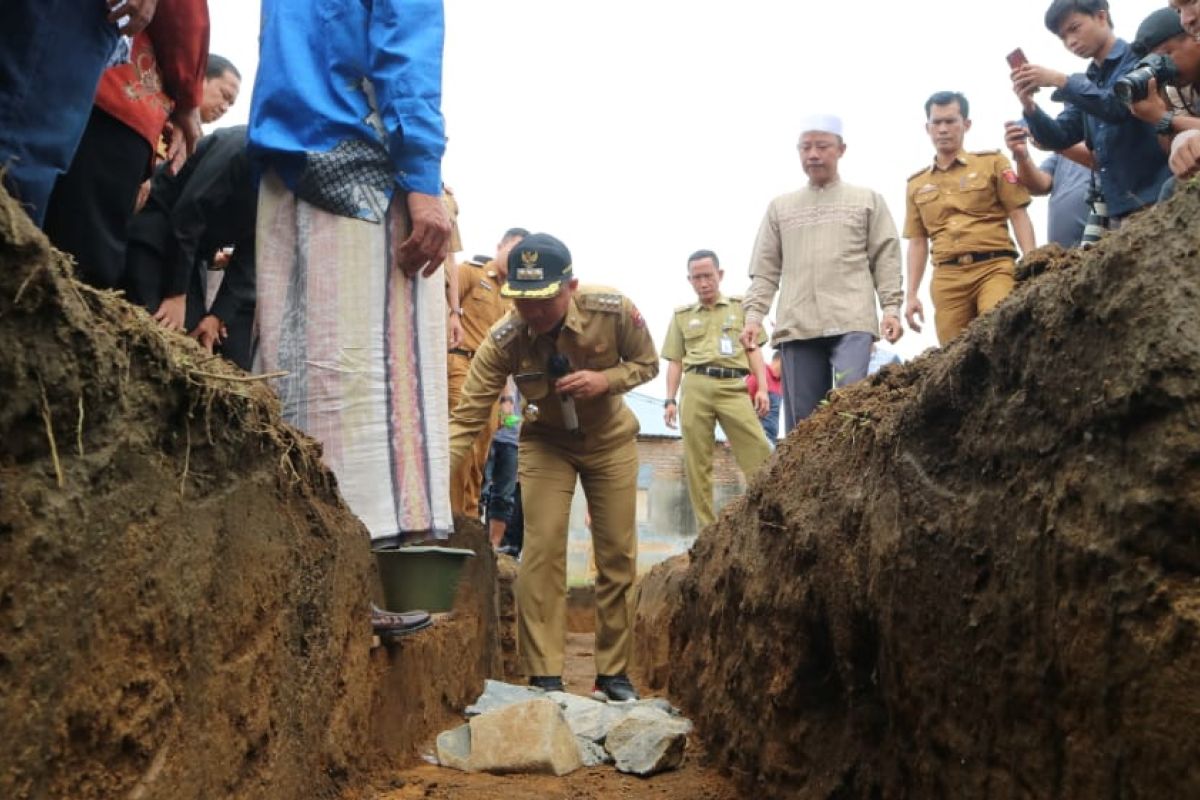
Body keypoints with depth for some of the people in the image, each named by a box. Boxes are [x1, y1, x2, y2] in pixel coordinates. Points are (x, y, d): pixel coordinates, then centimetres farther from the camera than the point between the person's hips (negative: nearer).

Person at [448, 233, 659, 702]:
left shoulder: (613, 310, -27)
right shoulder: (502, 341, -28)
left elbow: (648, 363, -10)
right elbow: (468, 415, -28)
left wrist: (607, 380, -31)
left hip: (610, 438, 1)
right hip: (546, 442, -1)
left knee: (618, 556, 4)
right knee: (541, 551, -12)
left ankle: (613, 673, 18)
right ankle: (544, 678, -2)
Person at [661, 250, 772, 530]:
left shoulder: (740, 306, 16)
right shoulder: (681, 315, 18)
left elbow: (754, 350, 11)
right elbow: (675, 361, 17)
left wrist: (762, 388, -1)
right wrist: (670, 400, 8)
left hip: (733, 386, -1)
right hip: (696, 387, 1)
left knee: (758, 453, -12)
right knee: (697, 463, 0)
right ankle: (707, 528, 6)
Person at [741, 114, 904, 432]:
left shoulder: (867, 200, 16)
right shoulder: (780, 206, 20)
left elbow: (885, 259, 9)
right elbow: (765, 269, 15)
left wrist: (891, 307, -4)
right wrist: (754, 314, 3)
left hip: (852, 323, -2)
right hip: (796, 326, 2)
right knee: (802, 419, -1)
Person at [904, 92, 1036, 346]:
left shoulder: (992, 162, 11)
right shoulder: (917, 183, 19)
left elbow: (1018, 215, 5)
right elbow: (917, 242, 19)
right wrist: (911, 295, 12)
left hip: (994, 267, -3)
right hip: (947, 278, 3)